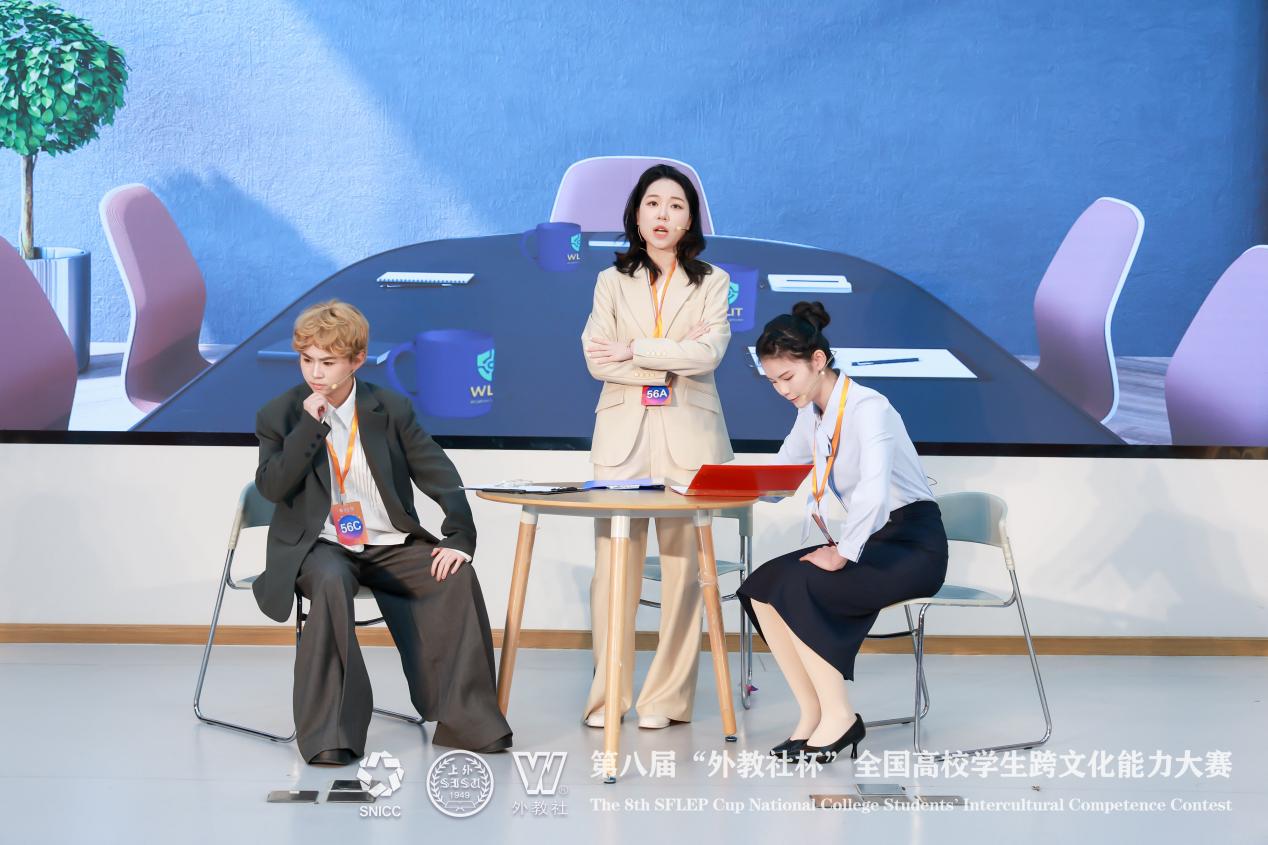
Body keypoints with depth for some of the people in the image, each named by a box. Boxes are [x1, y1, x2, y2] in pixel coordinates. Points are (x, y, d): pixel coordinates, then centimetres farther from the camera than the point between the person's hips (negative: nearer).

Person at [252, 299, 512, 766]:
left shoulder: (391, 409, 5)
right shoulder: (279, 416, 3)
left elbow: (441, 477, 2)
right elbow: (271, 486, -11)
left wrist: (458, 538, -12)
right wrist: (309, 425, -17)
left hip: (389, 547, 2)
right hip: (319, 547, -2)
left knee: (458, 576, -24)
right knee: (332, 583, -38)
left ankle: (463, 718, -13)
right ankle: (329, 733, -33)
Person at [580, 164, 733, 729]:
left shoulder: (712, 283, 9)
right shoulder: (612, 281, 12)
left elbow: (708, 353, -8)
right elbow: (597, 360, -2)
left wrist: (634, 351, -9)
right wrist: (673, 359, -8)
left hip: (687, 435, -1)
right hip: (623, 434, 1)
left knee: (683, 566, -5)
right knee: (614, 565, -4)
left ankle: (667, 697, 1)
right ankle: (607, 695, 3)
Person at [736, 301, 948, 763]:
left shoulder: (866, 408, -19)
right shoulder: (811, 413, 8)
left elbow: (873, 492, -34)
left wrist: (843, 553, -24)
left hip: (911, 545, -8)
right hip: (861, 542, 8)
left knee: (795, 587, -25)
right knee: (762, 586, -11)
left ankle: (838, 716, -14)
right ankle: (812, 713, -5)